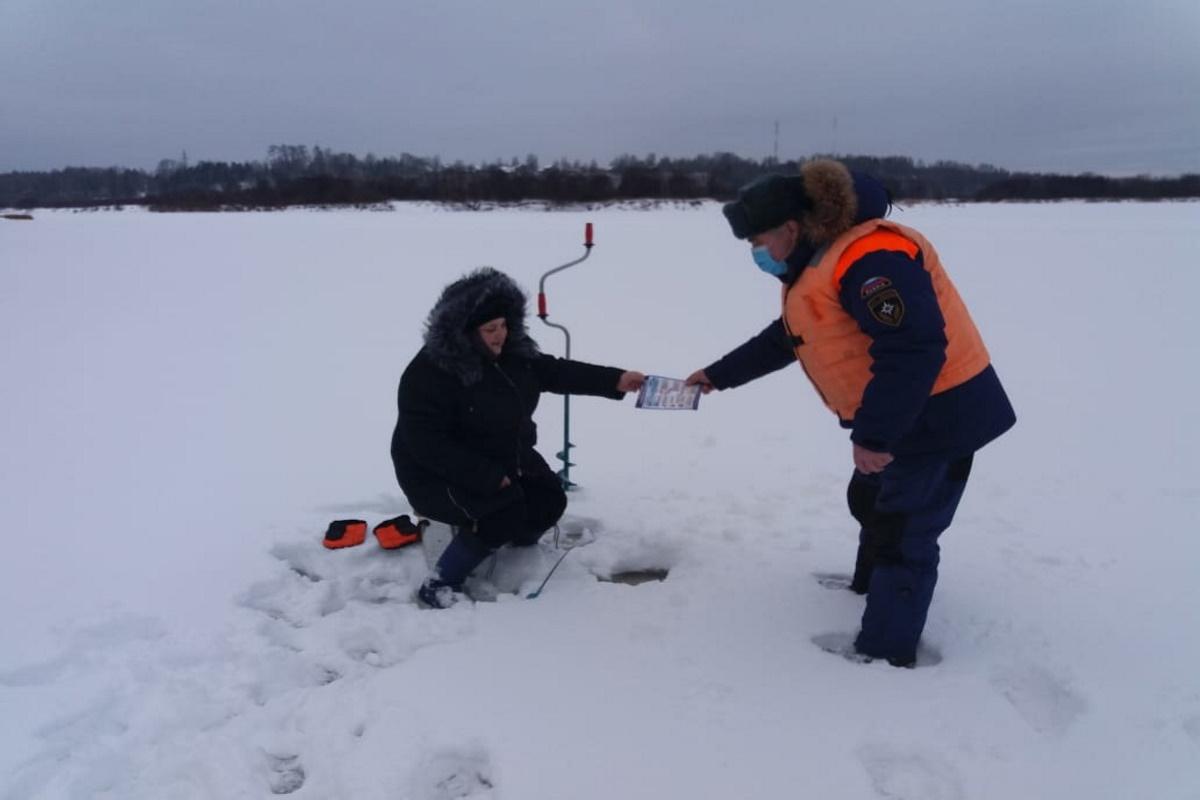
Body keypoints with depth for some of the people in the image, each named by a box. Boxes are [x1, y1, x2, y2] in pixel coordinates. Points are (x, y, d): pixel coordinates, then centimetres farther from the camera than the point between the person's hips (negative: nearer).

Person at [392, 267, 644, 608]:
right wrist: (488, 477, -32)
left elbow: (555, 371, 3)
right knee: (503, 516, -28)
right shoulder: (428, 374, -27)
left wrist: (615, 380, -9)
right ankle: (437, 586, -12)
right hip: (440, 473, -8)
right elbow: (426, 444, -29)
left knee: (549, 503, -5)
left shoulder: (512, 350, -4)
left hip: (506, 458, 8)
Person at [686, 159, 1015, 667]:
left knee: (902, 534, -2)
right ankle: (872, 586, 49)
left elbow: (914, 346, -34)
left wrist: (874, 435, -31)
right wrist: (719, 375, 24)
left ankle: (885, 654, 11)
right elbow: (785, 339, 22)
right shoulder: (815, 269, 10)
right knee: (871, 502, 26)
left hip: (939, 415, -11)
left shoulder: (868, 259, -26)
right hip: (901, 418, 11)